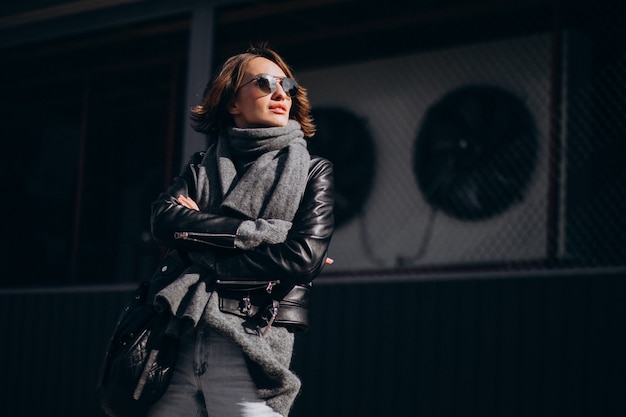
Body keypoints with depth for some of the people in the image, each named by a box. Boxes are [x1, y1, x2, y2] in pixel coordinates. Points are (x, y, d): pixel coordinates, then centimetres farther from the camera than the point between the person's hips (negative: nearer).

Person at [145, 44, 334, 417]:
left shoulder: (313, 172, 8)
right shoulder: (203, 167, 16)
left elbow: (304, 257, -6)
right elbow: (165, 219, -3)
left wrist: (200, 232, -1)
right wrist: (261, 231, -11)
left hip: (253, 344, -2)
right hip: (184, 340, 2)